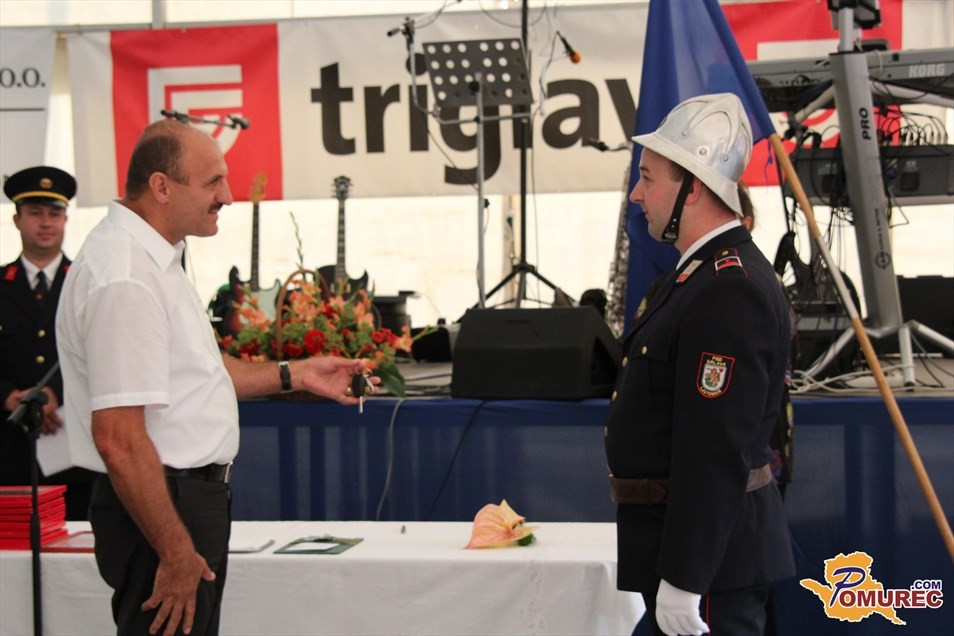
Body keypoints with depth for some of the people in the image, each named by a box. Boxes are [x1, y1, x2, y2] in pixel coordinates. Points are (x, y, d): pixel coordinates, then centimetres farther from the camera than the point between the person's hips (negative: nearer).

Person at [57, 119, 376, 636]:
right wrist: (176, 553, -23)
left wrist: (294, 375, 18)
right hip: (159, 507, -11)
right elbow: (119, 440, -26)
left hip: (192, 493, 11)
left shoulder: (153, 257, 12)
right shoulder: (124, 279, -22)